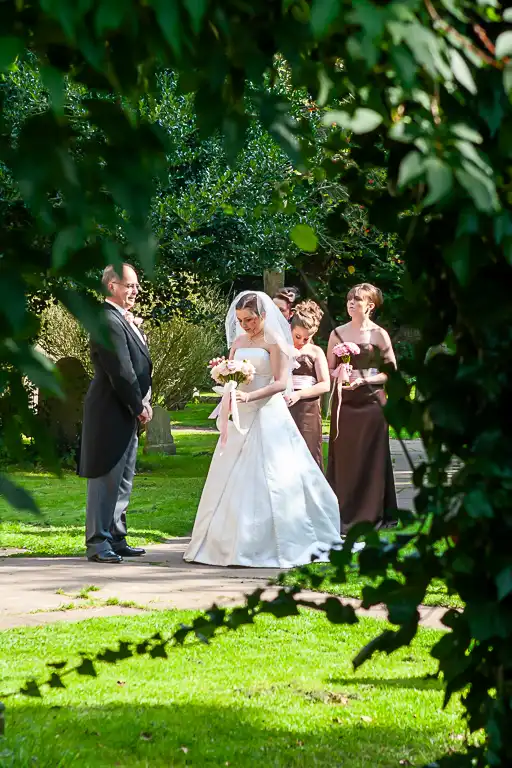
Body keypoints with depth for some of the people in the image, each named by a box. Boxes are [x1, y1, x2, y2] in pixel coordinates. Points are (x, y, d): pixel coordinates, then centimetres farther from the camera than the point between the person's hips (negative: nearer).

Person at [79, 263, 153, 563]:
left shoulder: (124, 320, 15)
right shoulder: (108, 321, -18)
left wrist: (142, 404, 6)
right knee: (107, 477, -5)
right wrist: (139, 406, -12)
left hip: (127, 412, 10)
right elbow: (121, 372, -21)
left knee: (123, 479, 15)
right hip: (111, 412, -10)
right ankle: (98, 541, 0)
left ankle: (116, 538, 22)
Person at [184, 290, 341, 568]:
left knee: (265, 479, -7)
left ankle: (270, 545, -2)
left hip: (266, 415, -6)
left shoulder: (274, 342, -6)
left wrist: (250, 396, -25)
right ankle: (230, 542, 6)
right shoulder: (238, 342, 14)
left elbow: (281, 383, -13)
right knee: (234, 480, 3)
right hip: (241, 417, 6)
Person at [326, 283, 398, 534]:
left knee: (370, 456, -1)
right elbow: (329, 370, 12)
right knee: (343, 455, 2)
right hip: (344, 401, 3)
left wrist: (363, 379, -13)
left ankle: (370, 514, 6)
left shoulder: (379, 335, -1)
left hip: (371, 400, -3)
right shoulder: (338, 334, 8)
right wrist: (339, 373, -10)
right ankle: (344, 513, 8)